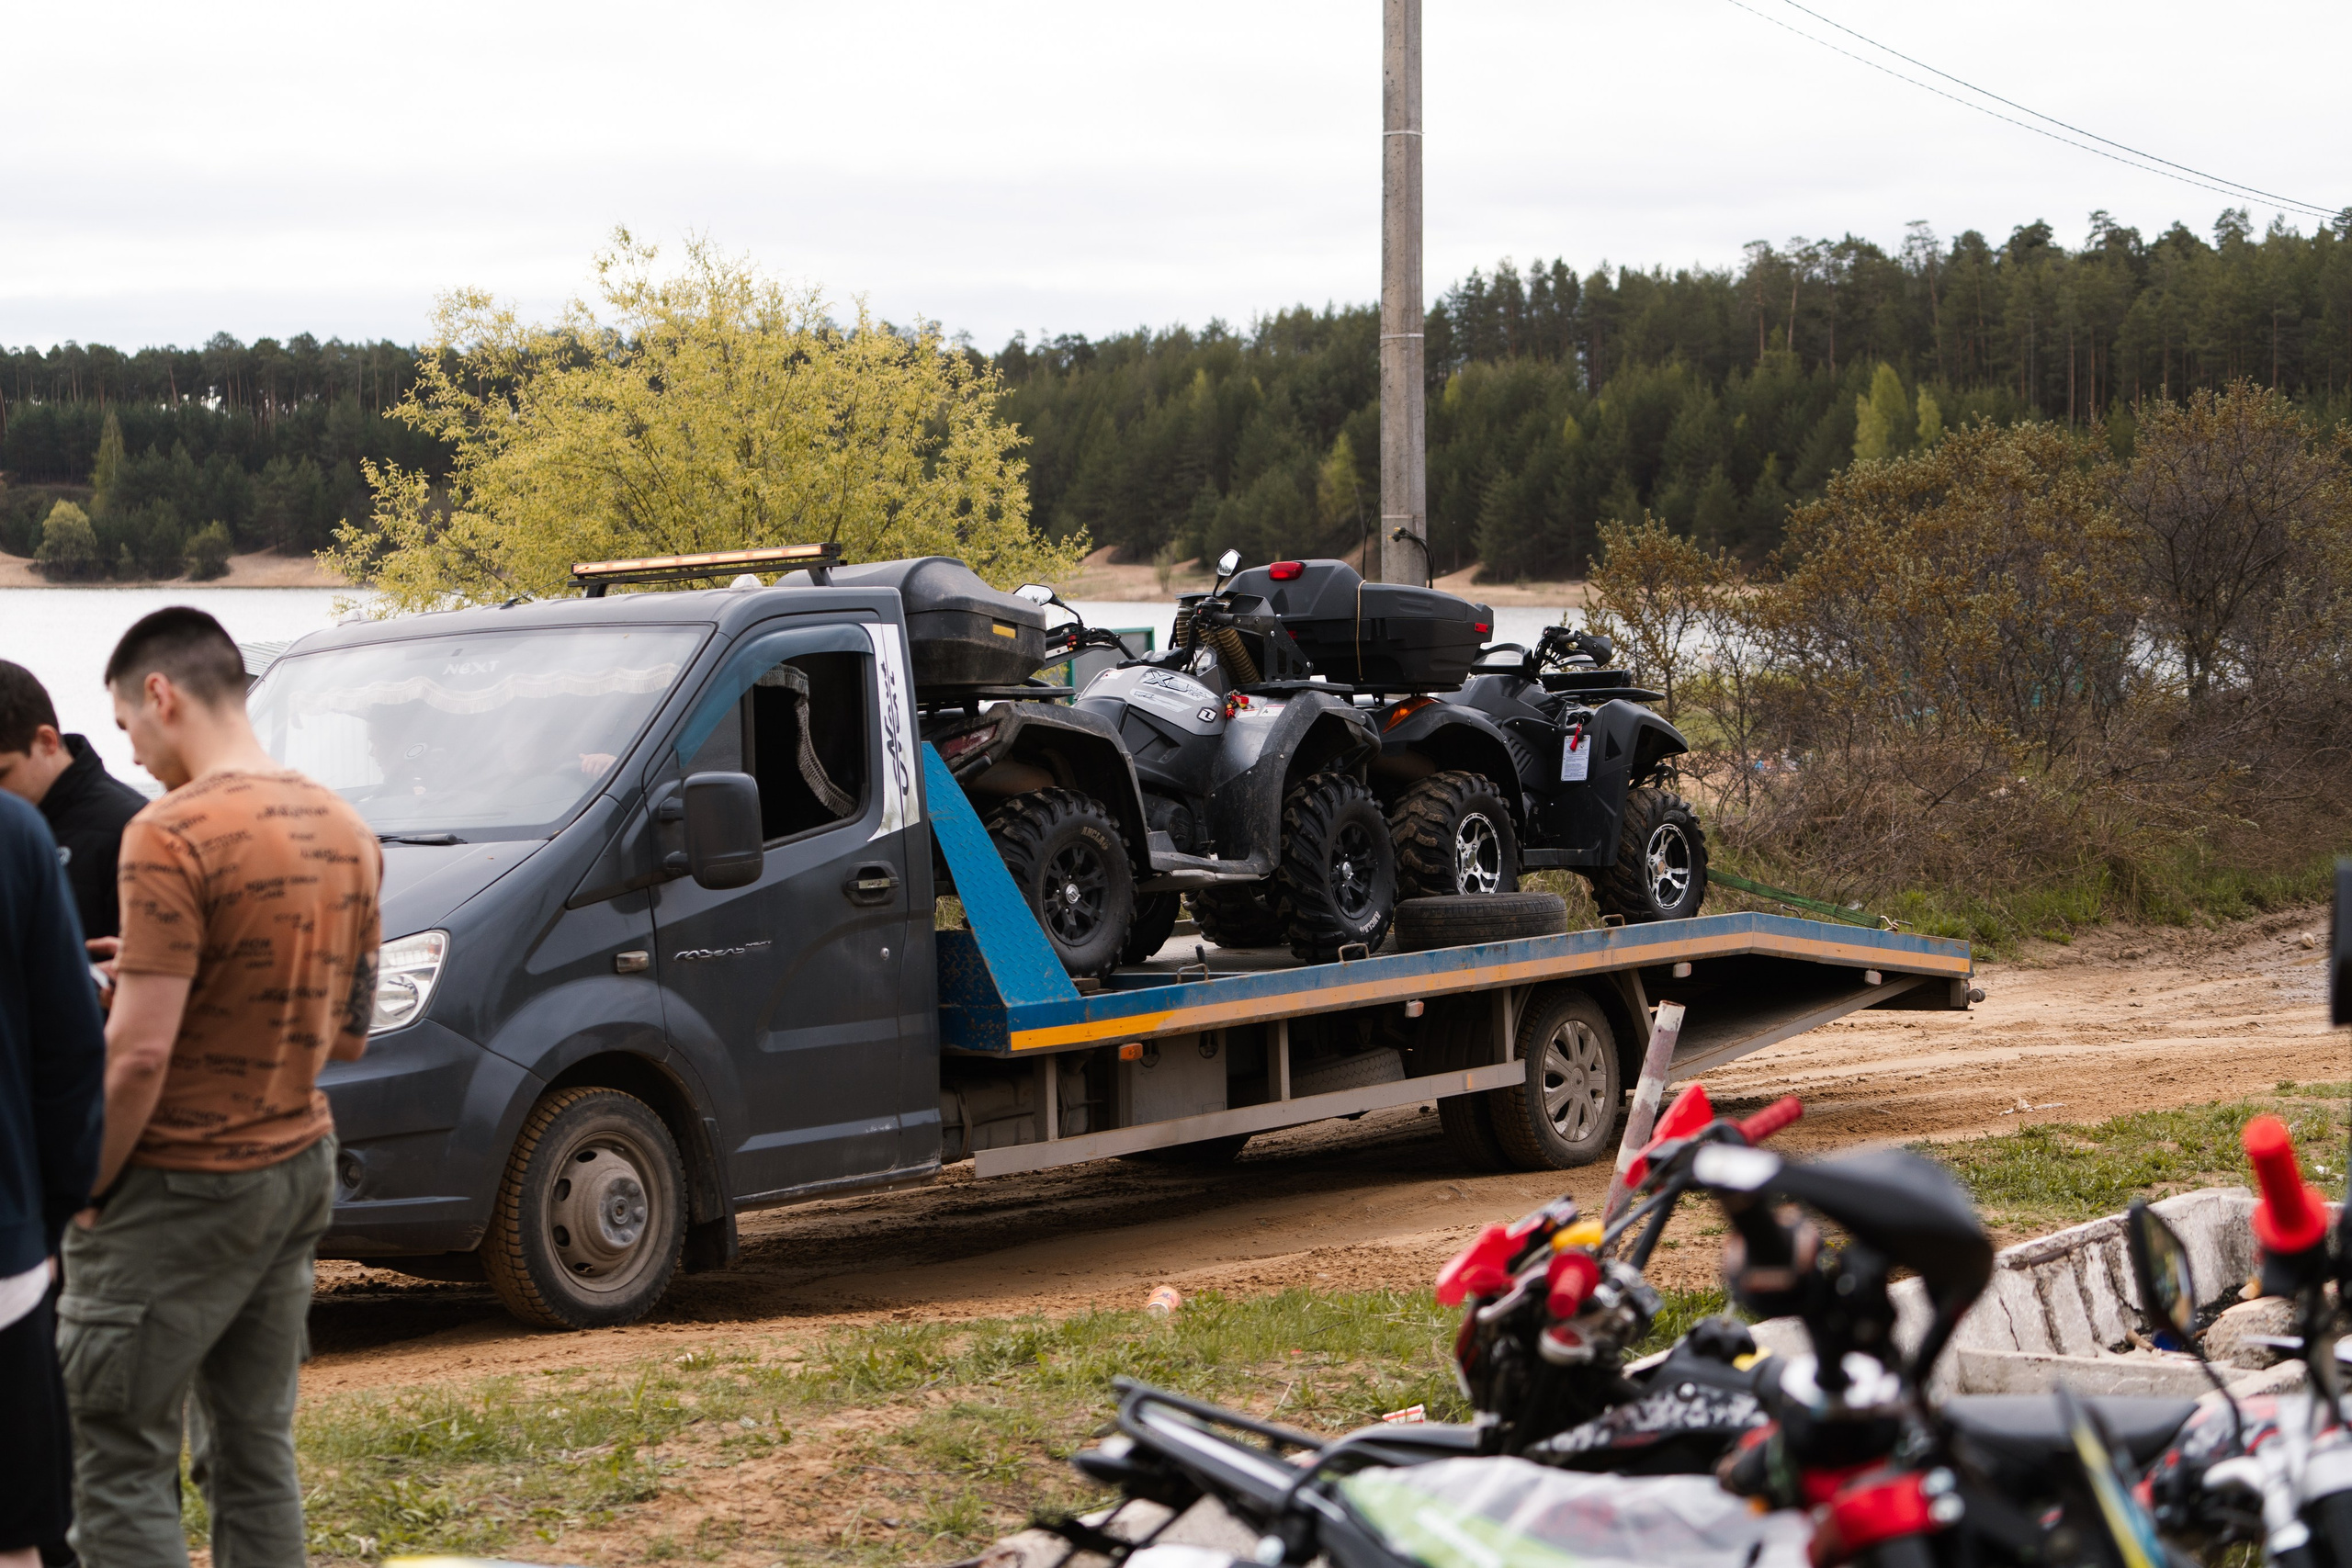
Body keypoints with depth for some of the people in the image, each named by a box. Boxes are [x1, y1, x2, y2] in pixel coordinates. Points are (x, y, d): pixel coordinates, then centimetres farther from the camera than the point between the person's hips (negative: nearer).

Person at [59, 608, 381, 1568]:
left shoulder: (172, 836, -18)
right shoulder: (346, 833, 8)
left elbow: (140, 1054, -21)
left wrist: (85, 1186, -8)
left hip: (181, 1189, -8)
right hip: (301, 1166, 8)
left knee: (120, 1468, -3)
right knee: (255, 1454, 12)